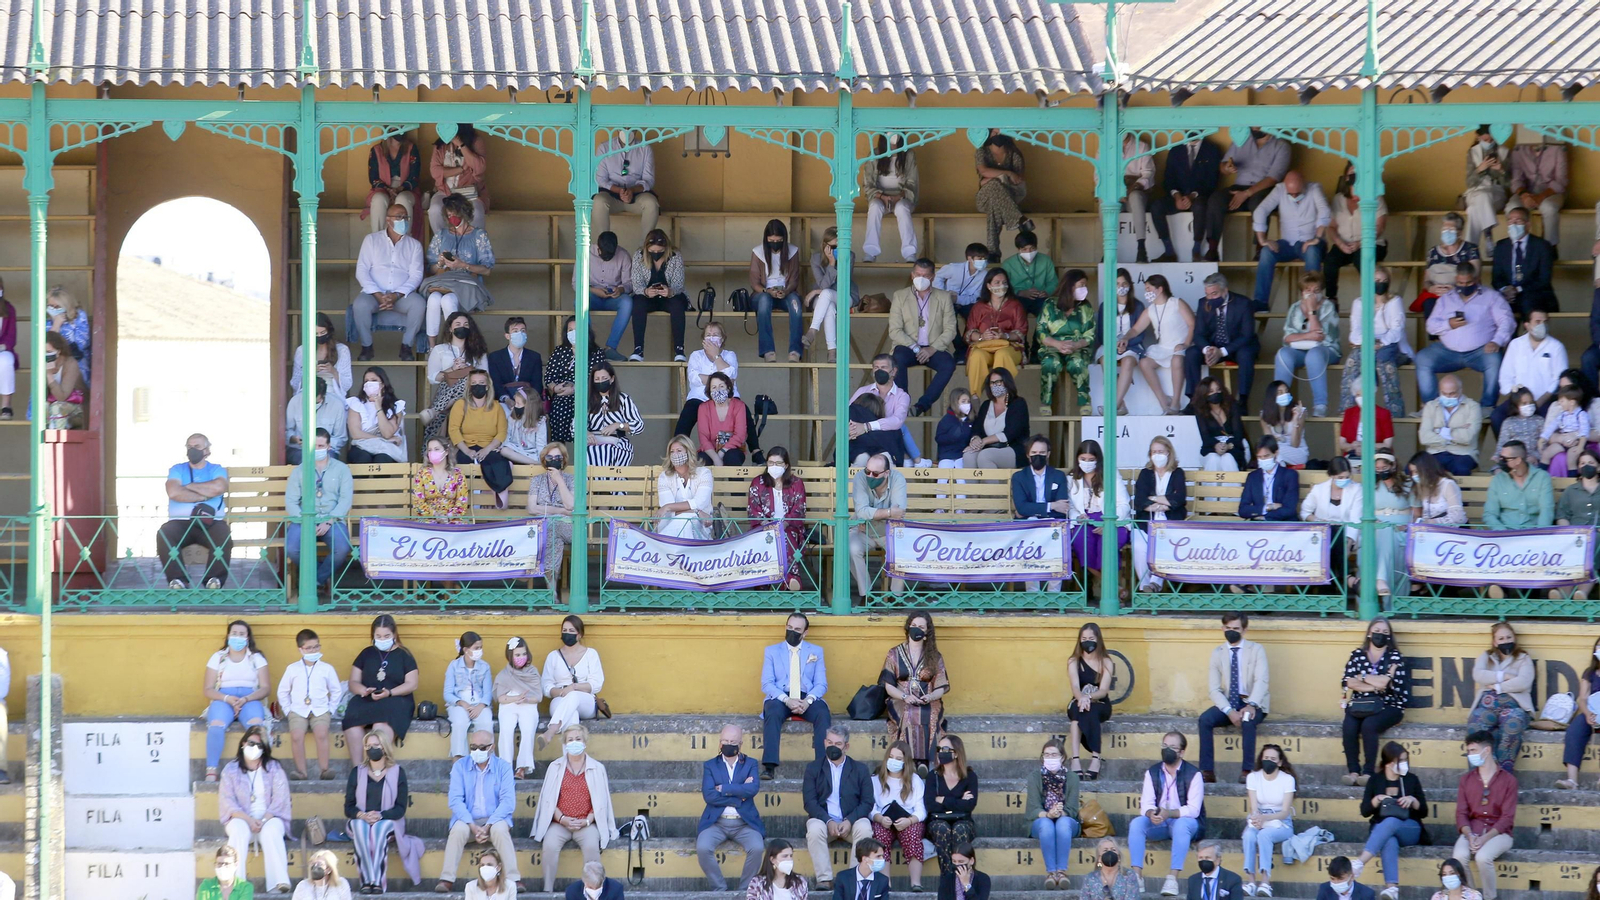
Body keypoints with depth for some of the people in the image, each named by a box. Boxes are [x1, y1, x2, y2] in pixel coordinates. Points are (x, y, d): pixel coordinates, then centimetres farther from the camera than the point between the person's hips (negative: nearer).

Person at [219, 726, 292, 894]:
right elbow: (228, 801, -2)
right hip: (241, 818, 0)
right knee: (239, 829, -35)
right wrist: (249, 820, -18)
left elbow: (280, 800, -1)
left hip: (269, 818, 0)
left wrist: (264, 820, -18)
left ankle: (279, 883, -46)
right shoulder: (231, 770, 8)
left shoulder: (274, 769, 8)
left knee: (272, 830, -35)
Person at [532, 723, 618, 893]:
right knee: (550, 846, -30)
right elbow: (548, 799, 6)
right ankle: (548, 890, -25)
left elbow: (600, 801, 7)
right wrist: (562, 819, -10)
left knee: (592, 846, -33)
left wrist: (587, 821, -8)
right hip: (559, 822, 1)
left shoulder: (597, 768, 10)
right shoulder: (555, 767, 11)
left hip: (586, 823, -1)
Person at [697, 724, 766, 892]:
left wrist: (724, 789, -9)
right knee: (703, 848, -29)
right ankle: (720, 888, -11)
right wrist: (739, 795, -8)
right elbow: (708, 795, -6)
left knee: (756, 848, -30)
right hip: (717, 822, 0)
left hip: (744, 823, 0)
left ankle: (745, 889, -10)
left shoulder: (750, 764, 10)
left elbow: (753, 789, -10)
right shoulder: (710, 765, 10)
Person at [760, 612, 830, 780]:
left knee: (823, 714, -32)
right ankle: (769, 766, -43)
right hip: (780, 698, -1)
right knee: (772, 713, -36)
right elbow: (767, 684, 3)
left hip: (807, 699, 1)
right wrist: (787, 700, -17)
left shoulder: (816, 651, 16)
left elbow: (821, 684, 8)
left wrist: (808, 700, -15)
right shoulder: (772, 651, 14)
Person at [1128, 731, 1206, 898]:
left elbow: (1193, 809, -17)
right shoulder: (1152, 773, 4)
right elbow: (1146, 804, -4)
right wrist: (1151, 813, -29)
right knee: (1136, 823, -26)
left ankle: (1173, 878, -45)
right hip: (1158, 824, 4)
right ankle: (1136, 875, -33)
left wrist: (1169, 813, -32)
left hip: (1184, 821, -4)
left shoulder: (1193, 775, -8)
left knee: (1181, 825, -39)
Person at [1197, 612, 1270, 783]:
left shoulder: (1256, 650, 0)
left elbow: (1261, 680, -14)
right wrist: (1230, 711, -20)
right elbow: (1214, 689, -2)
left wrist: (1251, 705, -32)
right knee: (1205, 719, -26)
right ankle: (1207, 772, -28)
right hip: (1227, 703, 3)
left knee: (1247, 721, -37)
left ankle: (1247, 772, -32)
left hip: (1252, 704, -3)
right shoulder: (1217, 653, 6)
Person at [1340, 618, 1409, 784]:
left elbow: (1387, 682, -10)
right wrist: (1374, 685, -10)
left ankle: (1368, 772, -28)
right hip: (1359, 706, 2)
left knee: (1369, 725, -32)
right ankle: (1353, 770, -26)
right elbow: (1348, 682, -1)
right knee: (1349, 726, -29)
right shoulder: (1357, 655, 11)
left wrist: (1362, 678, -1)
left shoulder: (1394, 657, 4)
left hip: (1387, 706, -2)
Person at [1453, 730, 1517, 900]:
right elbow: (1461, 813, 5)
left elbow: (1507, 817, -7)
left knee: (1483, 857, -35)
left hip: (1498, 833, -3)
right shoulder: (1466, 780, 12)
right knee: (1459, 856, -31)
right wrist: (1470, 836, -16)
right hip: (1471, 832, 3)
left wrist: (1485, 838, -19)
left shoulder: (1508, 780, 0)